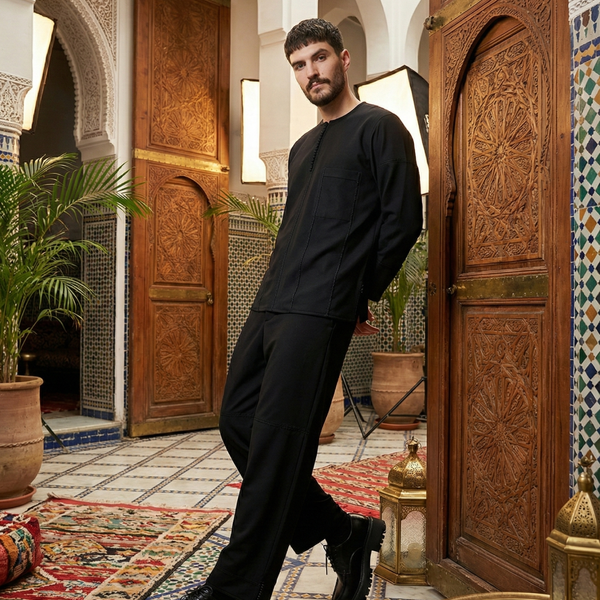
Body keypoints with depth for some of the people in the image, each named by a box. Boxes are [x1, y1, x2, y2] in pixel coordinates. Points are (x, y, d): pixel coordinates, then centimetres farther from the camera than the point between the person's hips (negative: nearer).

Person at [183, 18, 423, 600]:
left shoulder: (379, 128, 2)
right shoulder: (302, 148, 26)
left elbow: (403, 219, -5)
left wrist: (360, 295, -1)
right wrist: (275, 293, 12)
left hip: (318, 312, -9)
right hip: (269, 307, 9)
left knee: (276, 442, -8)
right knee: (237, 422, 6)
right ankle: (343, 534, 17)